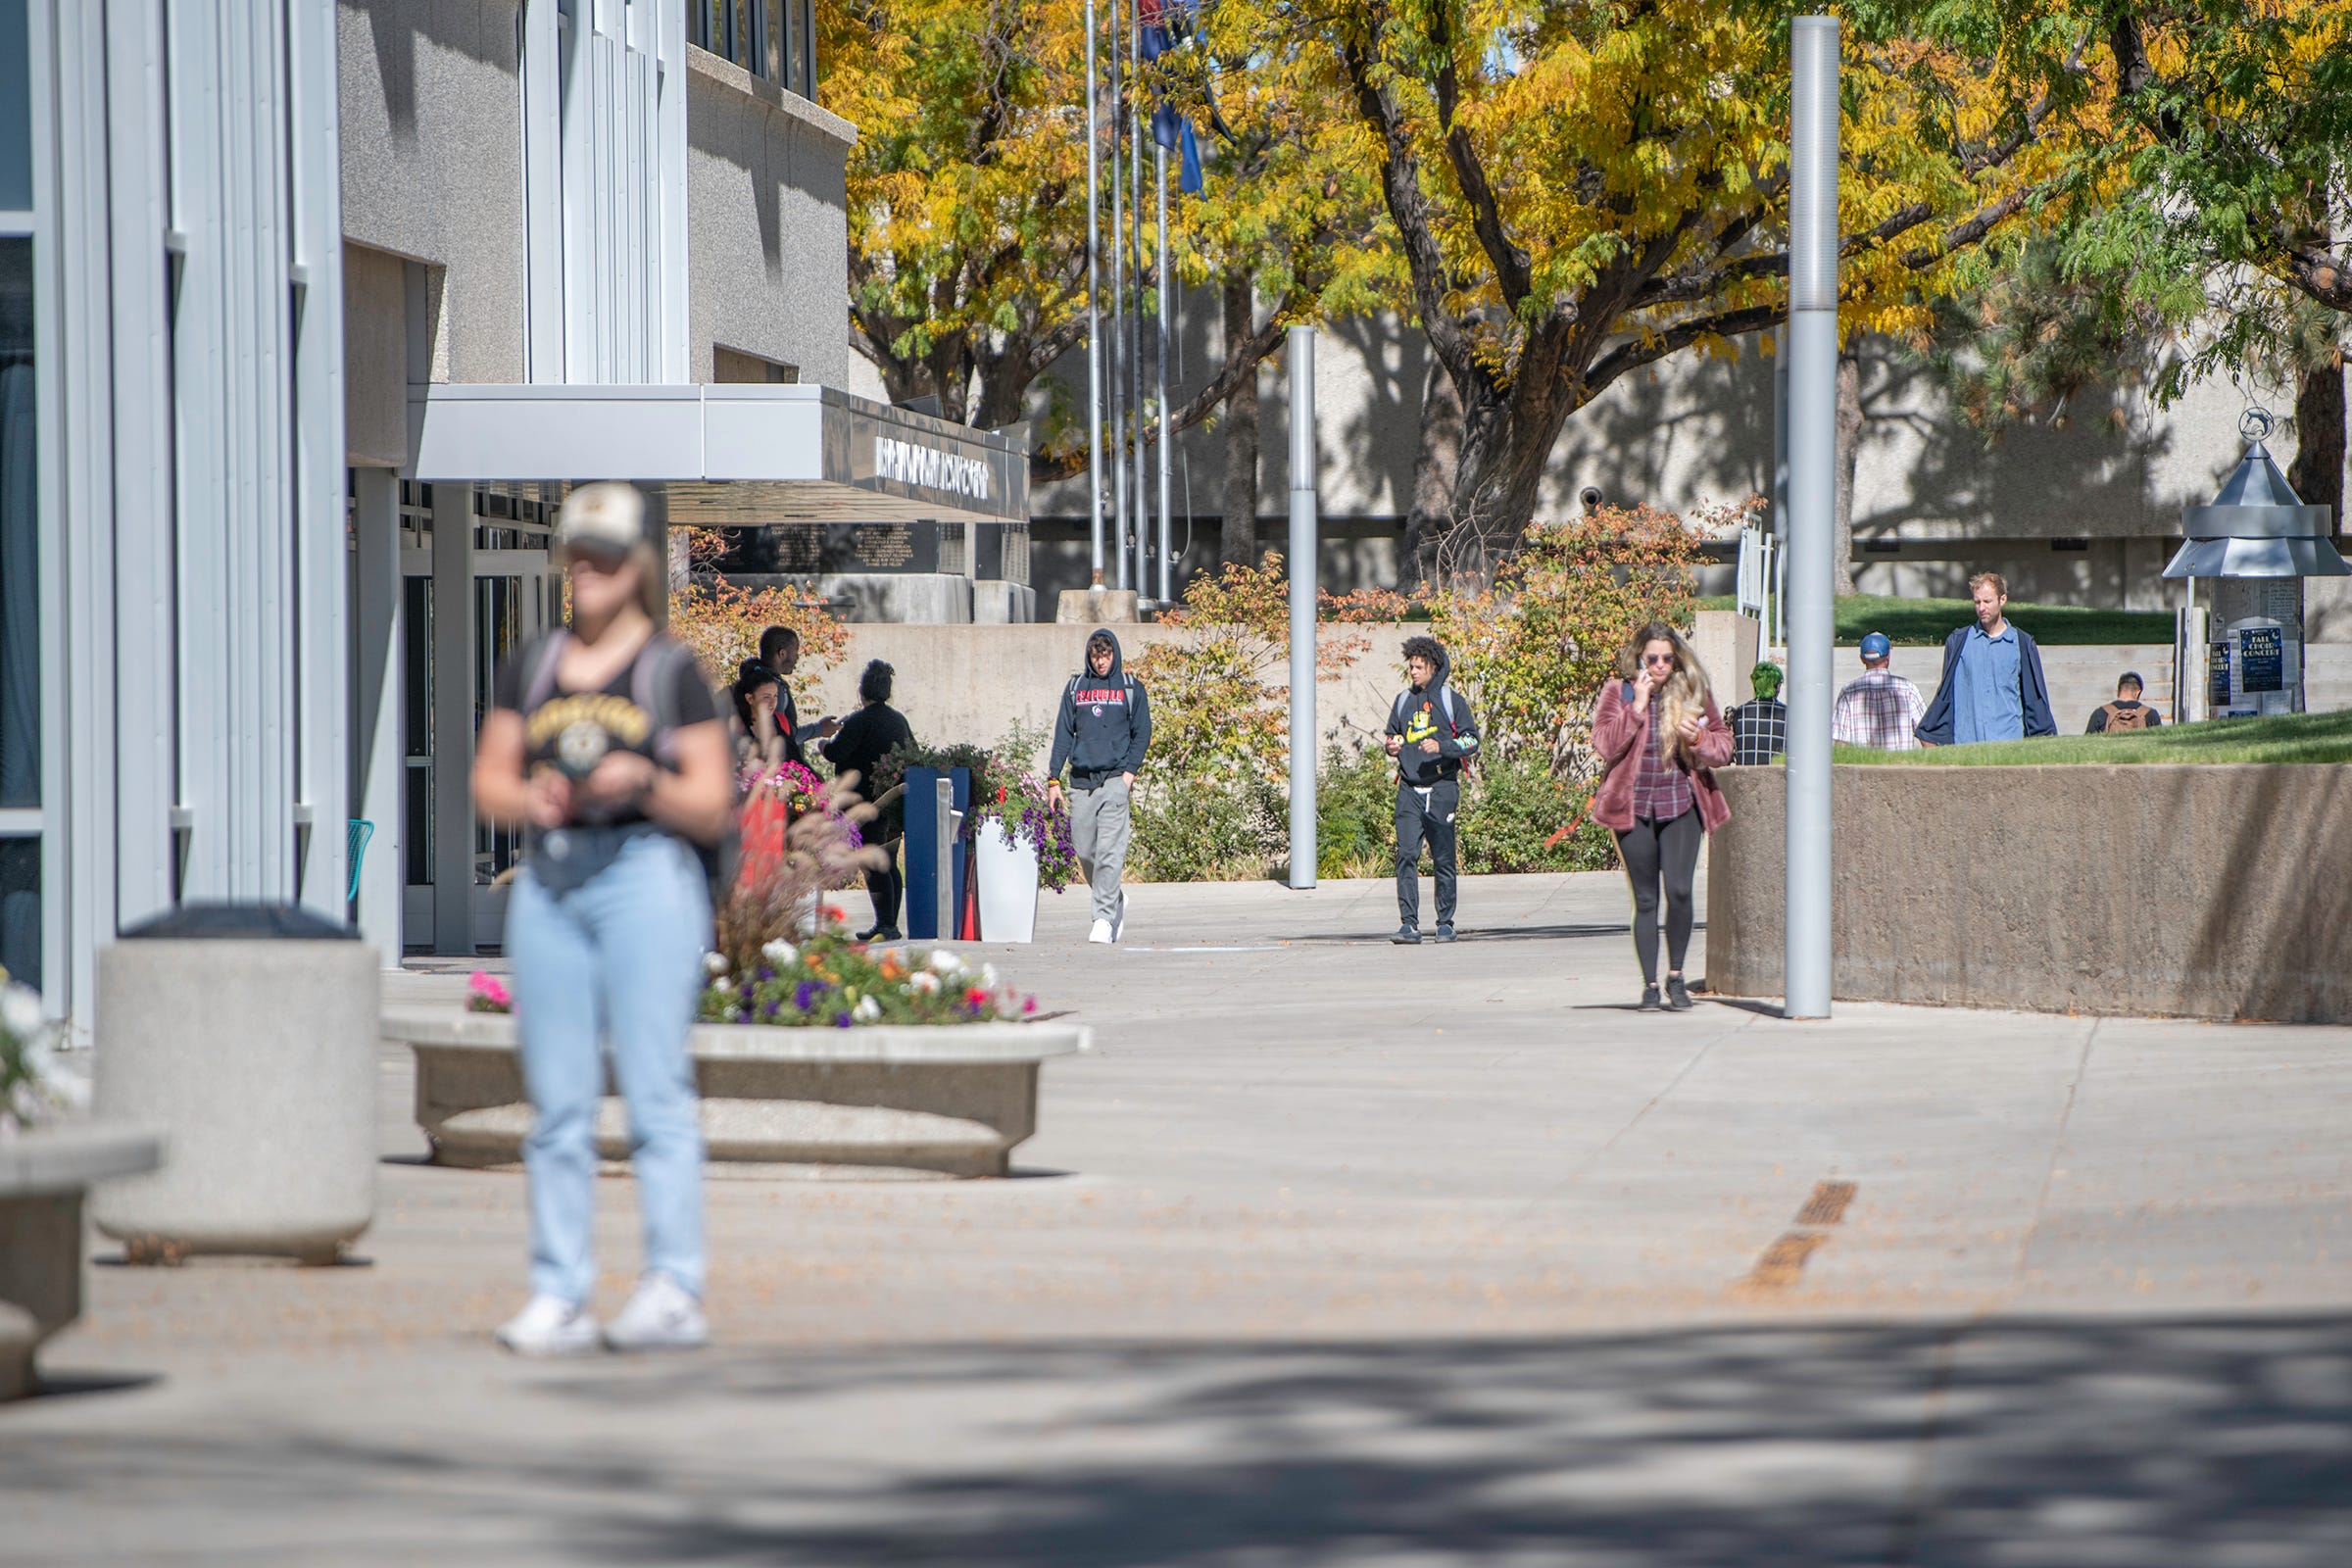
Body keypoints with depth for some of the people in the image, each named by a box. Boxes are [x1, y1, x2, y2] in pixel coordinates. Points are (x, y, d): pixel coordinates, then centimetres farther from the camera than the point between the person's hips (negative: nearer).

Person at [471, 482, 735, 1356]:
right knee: (557, 1101, 2)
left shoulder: (671, 671, 5)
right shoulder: (532, 666, 16)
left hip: (644, 873, -4)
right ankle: (557, 1297, 4)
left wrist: (644, 783, -15)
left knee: (653, 1085, -9)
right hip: (548, 881, 4)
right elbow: (488, 782, 16)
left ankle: (674, 1289, -10)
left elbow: (713, 810, 2)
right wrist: (531, 799, -5)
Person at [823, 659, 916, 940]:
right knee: (889, 865, 12)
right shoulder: (899, 720, 10)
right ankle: (890, 925, 12)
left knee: (875, 866, -7)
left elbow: (835, 752, -18)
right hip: (898, 800, 7)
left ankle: (885, 925, -12)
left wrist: (826, 743, 3)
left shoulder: (859, 721, -12)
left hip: (870, 803, -7)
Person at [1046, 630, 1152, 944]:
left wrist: (1129, 771, -8)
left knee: (1110, 851, -12)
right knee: (1084, 850, 4)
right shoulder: (1075, 688, 13)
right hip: (1082, 781, 3)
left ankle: (1104, 918, -14)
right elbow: (1064, 733, 12)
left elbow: (1142, 733, 6)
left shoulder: (1131, 689, 7)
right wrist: (1053, 779, 5)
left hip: (1115, 780, -3)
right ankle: (1115, 899, 25)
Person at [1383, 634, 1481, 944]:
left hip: (1442, 788, -3)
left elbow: (1471, 741, 0)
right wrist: (1392, 747, 3)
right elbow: (1392, 736, 27)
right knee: (1406, 855, -9)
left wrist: (1441, 747, -16)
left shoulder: (1450, 700, 3)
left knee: (1443, 858, 0)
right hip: (1409, 789, 3)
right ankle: (1409, 924, -11)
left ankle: (1445, 924, 9)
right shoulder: (1403, 701, 14)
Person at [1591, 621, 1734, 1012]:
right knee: (1646, 899, 2)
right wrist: (1637, 707, -14)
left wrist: (1698, 738, -10)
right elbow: (1605, 745, -9)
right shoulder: (1618, 693, 3)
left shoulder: (1694, 693, 6)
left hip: (1681, 807, 0)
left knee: (1679, 891, -14)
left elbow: (1723, 748, 11)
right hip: (1634, 809, 0)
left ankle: (1676, 975, 5)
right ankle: (1650, 984, 10)